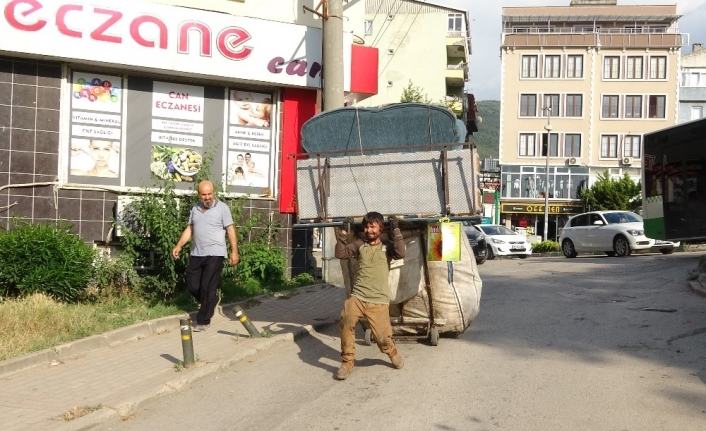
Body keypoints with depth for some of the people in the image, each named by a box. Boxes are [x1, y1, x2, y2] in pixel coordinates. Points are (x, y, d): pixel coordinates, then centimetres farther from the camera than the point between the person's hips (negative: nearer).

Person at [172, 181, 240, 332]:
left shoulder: (222, 208, -6)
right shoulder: (195, 209, 11)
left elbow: (230, 230, -7)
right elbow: (189, 229, 17)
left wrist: (234, 251, -11)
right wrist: (179, 245, 7)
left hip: (214, 254, -6)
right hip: (196, 254, 6)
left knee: (207, 288, -5)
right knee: (192, 285, 8)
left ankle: (203, 321, 4)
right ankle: (211, 303, 34)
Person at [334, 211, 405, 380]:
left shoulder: (387, 246, 8)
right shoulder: (359, 245, 12)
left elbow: (400, 253, -11)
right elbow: (340, 253, 3)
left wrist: (396, 230, -12)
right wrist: (343, 233, -1)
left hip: (379, 301, -1)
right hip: (357, 296, 1)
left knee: (383, 338, -7)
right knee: (346, 319, -30)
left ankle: (392, 352, 32)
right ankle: (347, 363, -14)